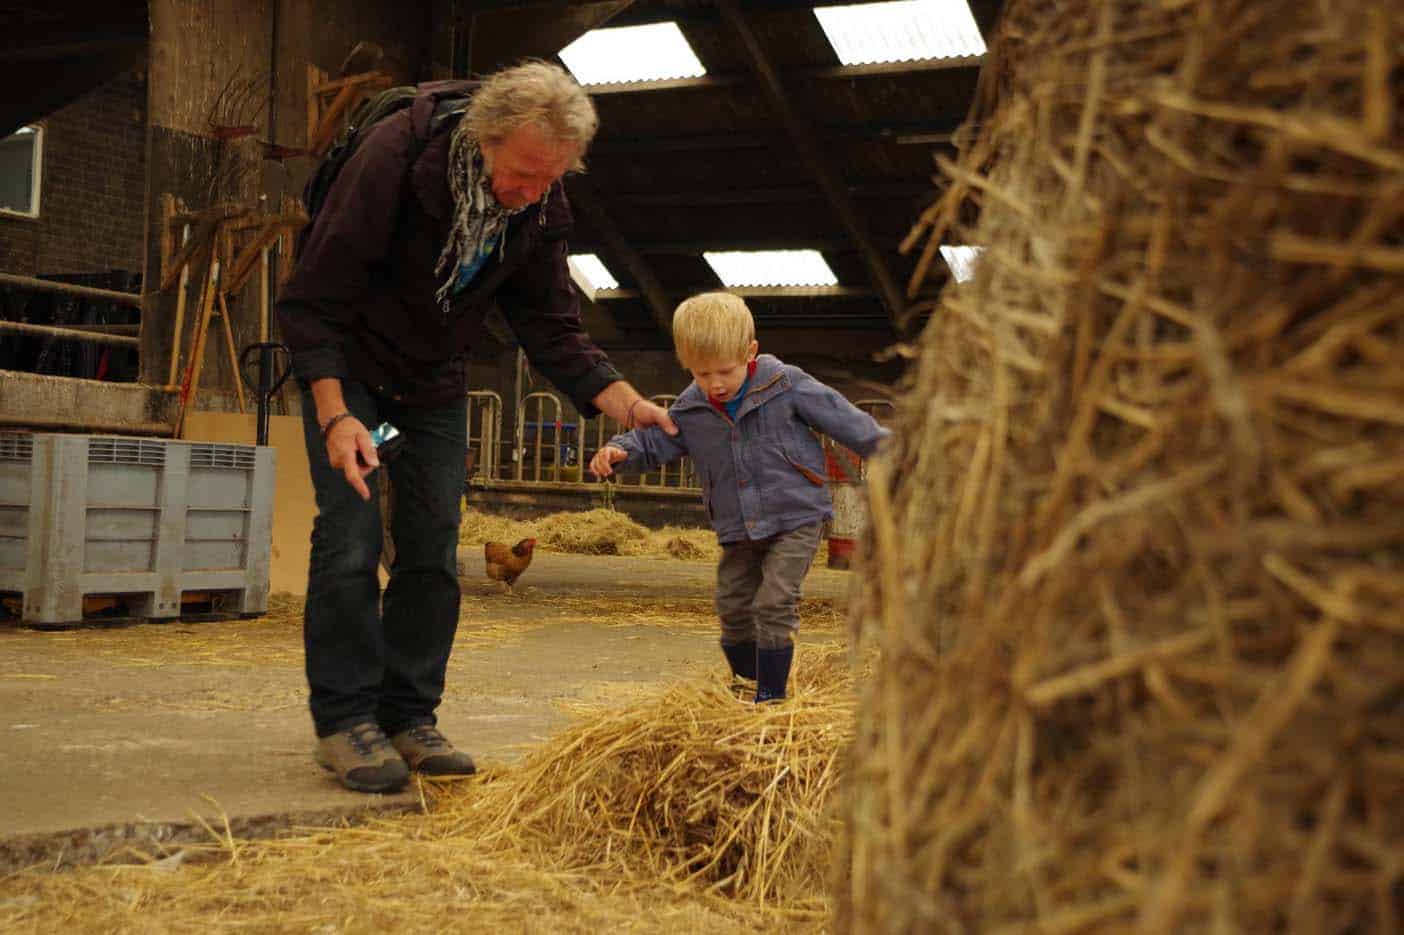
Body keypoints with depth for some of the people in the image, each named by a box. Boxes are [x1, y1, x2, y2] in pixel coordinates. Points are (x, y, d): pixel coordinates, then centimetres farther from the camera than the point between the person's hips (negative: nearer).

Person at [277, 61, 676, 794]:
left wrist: (624, 401, -24)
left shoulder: (541, 210, -13)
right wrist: (335, 416, -37)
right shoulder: (395, 155, -29)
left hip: (434, 379, 5)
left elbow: (552, 329, -8)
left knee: (432, 547, 1)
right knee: (350, 533, -13)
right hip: (344, 367, -5)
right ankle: (343, 719, -3)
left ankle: (409, 717, 10)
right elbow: (312, 299, -27)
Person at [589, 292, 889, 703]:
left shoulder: (786, 386, -12)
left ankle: (771, 697, -2)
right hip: (739, 531, 5)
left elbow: (842, 418, -6)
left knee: (773, 604, -13)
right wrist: (620, 450, -15)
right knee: (734, 609, 11)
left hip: (795, 519, -5)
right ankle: (747, 686, 30)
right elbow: (655, 441, 6)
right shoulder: (691, 410, -1)